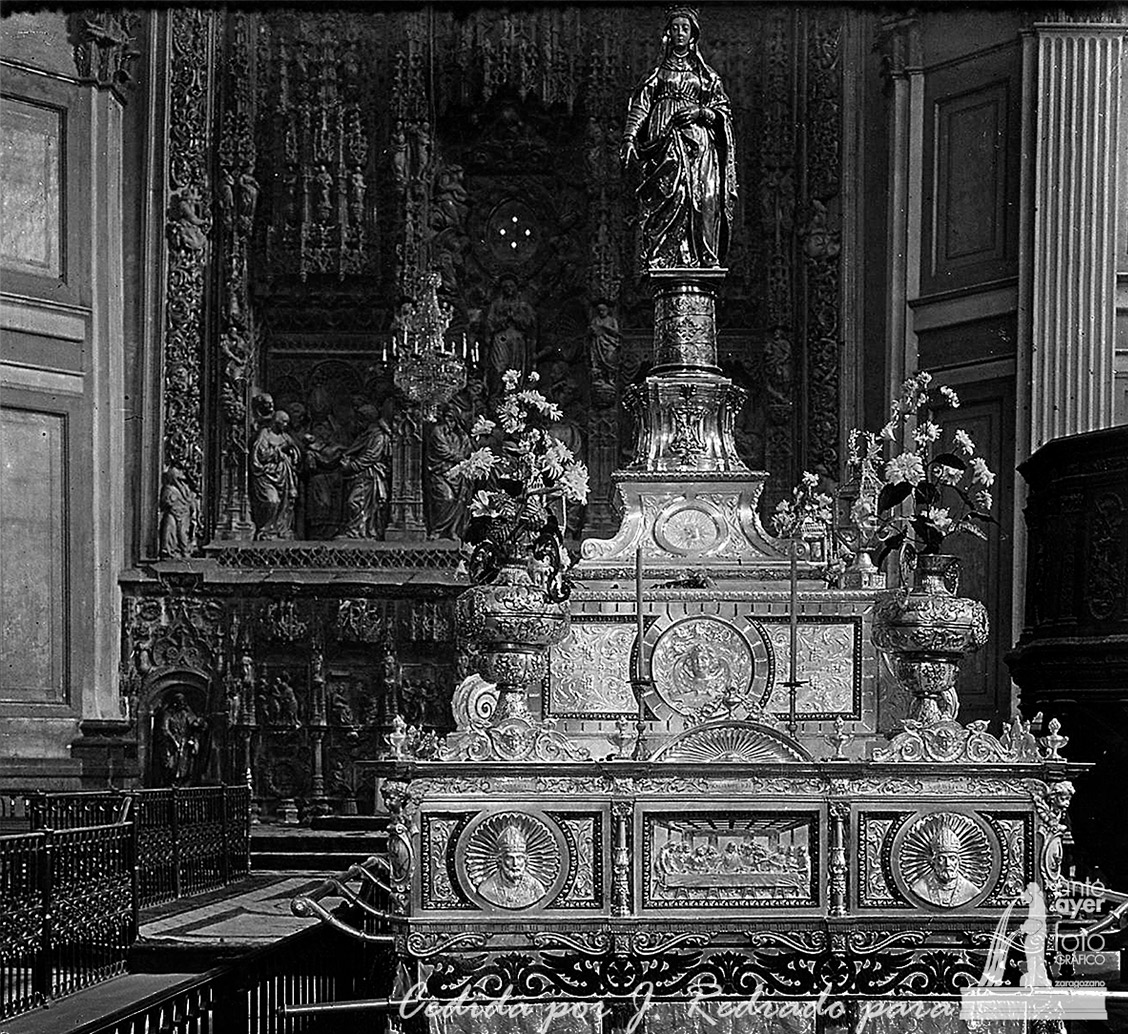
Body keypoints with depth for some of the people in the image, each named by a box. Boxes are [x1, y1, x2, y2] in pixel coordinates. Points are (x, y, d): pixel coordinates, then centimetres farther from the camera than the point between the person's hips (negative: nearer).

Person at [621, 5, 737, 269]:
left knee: (705, 198, -14)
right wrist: (629, 138, -8)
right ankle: (661, 260, -22)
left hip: (698, 141, 1)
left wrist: (700, 112, -5)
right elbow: (639, 106, 6)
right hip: (666, 142, -1)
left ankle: (707, 260, -15)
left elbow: (723, 111, 15)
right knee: (669, 196, -17)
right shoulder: (658, 72, 16)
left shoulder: (705, 75, 18)